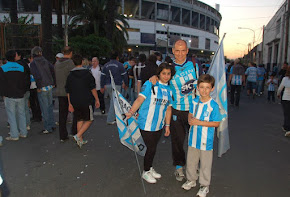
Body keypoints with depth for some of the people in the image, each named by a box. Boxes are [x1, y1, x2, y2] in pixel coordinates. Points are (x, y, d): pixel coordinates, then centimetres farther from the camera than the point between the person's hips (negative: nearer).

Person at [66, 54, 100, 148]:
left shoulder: (70, 75, 6)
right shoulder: (87, 73, -4)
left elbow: (68, 91, 9)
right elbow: (93, 88, -4)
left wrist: (70, 103, 16)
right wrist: (97, 99, 4)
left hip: (74, 102, 4)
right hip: (85, 101, -4)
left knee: (79, 120, 15)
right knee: (89, 120, 7)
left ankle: (80, 140, 19)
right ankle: (78, 136, -8)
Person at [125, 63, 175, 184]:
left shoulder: (169, 89, 7)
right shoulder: (150, 84, -10)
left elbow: (168, 108, 11)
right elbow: (140, 99, -14)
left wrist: (167, 125, 11)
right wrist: (131, 112, -26)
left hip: (159, 125, 5)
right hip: (147, 124, -5)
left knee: (153, 147, 18)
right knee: (151, 148, 3)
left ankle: (150, 168, 39)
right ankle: (146, 172, 25)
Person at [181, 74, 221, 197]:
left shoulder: (213, 105, -16)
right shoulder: (194, 101, 0)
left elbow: (216, 123, -16)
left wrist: (199, 122, -21)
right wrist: (190, 120, -10)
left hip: (206, 140, -5)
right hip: (193, 137, 5)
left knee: (205, 164, 11)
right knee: (191, 161, 19)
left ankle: (204, 186, 30)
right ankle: (191, 180, 41)